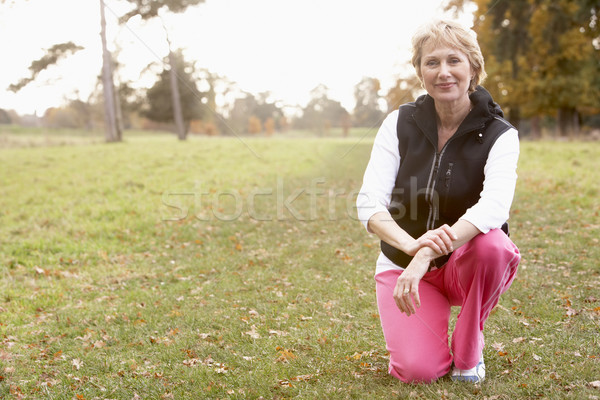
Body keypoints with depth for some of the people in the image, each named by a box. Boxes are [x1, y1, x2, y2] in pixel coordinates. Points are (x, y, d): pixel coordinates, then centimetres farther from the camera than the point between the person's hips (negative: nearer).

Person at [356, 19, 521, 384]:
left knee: (491, 244, -37)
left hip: (467, 262, 0)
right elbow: (369, 204, -16)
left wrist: (425, 257, -46)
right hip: (403, 260, 1)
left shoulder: (499, 135, -12)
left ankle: (468, 348, -9)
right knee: (417, 370, -20)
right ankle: (429, 331, 18)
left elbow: (494, 206, -31)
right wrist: (412, 245, -38)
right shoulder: (400, 124, -7)